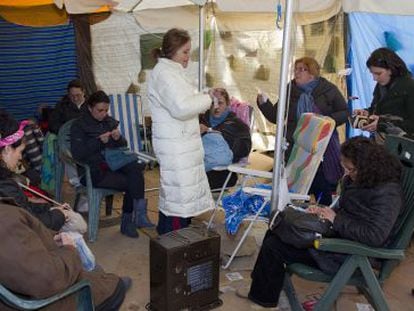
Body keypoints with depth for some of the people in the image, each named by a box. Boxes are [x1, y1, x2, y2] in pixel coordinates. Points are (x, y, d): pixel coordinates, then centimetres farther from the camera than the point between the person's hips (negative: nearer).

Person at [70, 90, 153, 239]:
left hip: (113, 164, 5)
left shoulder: (110, 122, 16)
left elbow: (122, 147, 20)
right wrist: (99, 141, -19)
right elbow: (77, 154, -10)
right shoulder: (78, 125, 1)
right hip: (94, 171, -5)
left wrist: (119, 139, -4)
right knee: (132, 183, -27)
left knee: (136, 168, -28)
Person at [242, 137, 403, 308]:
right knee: (275, 231, 10)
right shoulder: (358, 179, 4)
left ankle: (263, 297, 16)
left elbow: (375, 236, -31)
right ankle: (261, 287, 23)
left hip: (347, 255, -10)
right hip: (335, 233, 10)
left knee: (273, 246, -8)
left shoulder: (387, 193, -23)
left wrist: (336, 220, -22)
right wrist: (324, 211, -3)